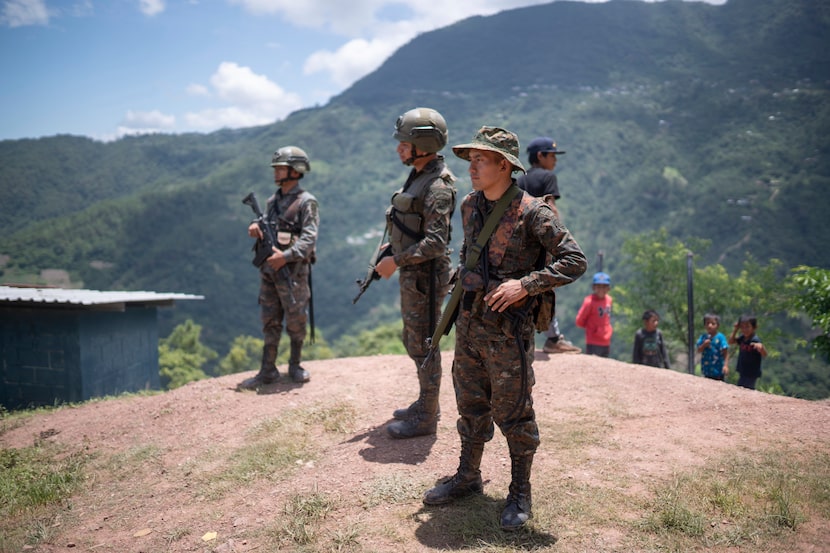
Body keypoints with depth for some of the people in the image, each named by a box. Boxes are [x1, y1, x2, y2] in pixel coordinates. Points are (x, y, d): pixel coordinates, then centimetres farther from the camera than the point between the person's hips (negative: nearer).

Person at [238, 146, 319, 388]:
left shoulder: (306, 202, -7)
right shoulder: (272, 201, 14)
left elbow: (309, 238, -16)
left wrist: (286, 256, -26)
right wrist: (256, 229, -3)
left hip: (293, 270, -6)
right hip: (268, 269, 7)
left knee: (296, 320, 4)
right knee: (269, 321, 8)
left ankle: (295, 365, 20)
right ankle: (268, 371, 14)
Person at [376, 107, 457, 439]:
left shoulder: (438, 187, -20)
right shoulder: (417, 177, 11)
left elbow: (435, 242, -26)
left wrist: (396, 261, -20)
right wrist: (391, 255, 13)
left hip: (425, 277, -10)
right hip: (411, 275, 10)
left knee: (423, 346, 0)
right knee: (413, 341, 19)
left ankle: (426, 419, 12)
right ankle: (425, 404, 33)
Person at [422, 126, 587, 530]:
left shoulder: (532, 213, -15)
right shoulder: (469, 206, 7)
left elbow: (575, 261, -17)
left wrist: (524, 285, -22)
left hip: (508, 330, -6)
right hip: (469, 324, 7)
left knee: (513, 414, 5)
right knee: (470, 406, 18)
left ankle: (520, 493, 23)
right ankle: (468, 478, 35)